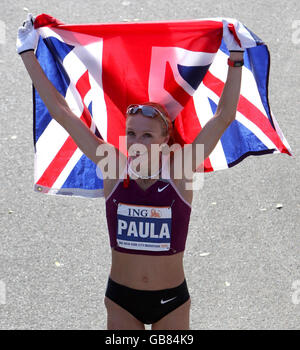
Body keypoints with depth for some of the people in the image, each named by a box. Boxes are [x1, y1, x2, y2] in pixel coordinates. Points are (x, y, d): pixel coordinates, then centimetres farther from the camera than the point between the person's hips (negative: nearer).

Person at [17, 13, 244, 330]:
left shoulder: (179, 171, -8)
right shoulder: (114, 168, -6)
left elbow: (224, 117, -9)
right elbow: (61, 112, -4)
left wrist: (235, 57, -12)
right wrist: (27, 53, -2)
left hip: (172, 300, -1)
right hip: (121, 299, 1)